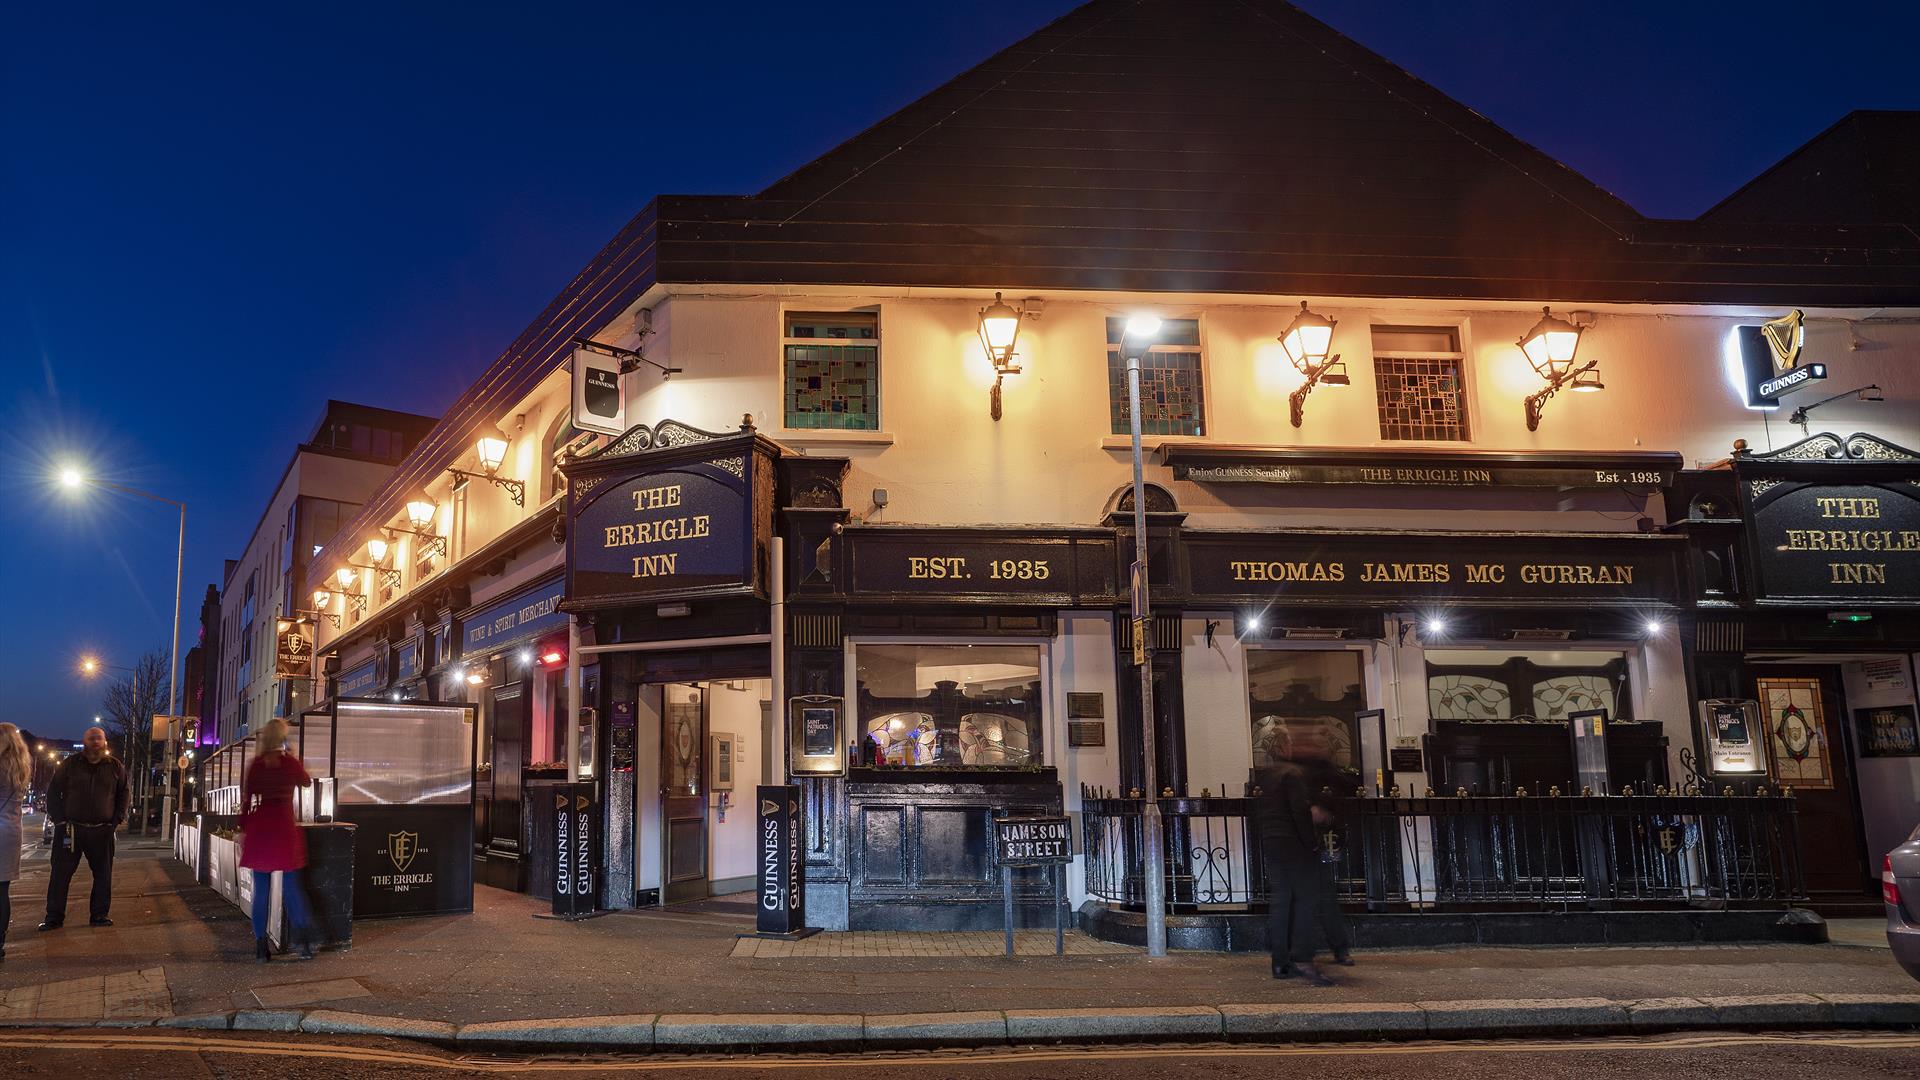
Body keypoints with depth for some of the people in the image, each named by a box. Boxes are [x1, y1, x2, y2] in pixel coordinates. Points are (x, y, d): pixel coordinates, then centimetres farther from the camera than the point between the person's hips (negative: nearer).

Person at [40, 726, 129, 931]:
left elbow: (123, 794, 13)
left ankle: (99, 915, 14)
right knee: (61, 873, 0)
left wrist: (117, 820, 3)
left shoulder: (114, 766, 7)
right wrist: (59, 820, -5)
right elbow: (53, 791, 5)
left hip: (102, 831, 1)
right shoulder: (70, 764, 3)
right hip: (70, 828, -1)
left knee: (103, 875, 5)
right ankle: (54, 918, 8)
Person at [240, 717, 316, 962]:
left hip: (258, 829, 1)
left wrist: (243, 830, 9)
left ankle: (261, 947, 5)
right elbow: (307, 782, 19)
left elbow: (246, 800, 3)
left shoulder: (254, 764, 3)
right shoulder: (291, 762, 0)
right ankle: (305, 940, -7)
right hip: (285, 828, -1)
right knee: (292, 885, 3)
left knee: (261, 888, 6)